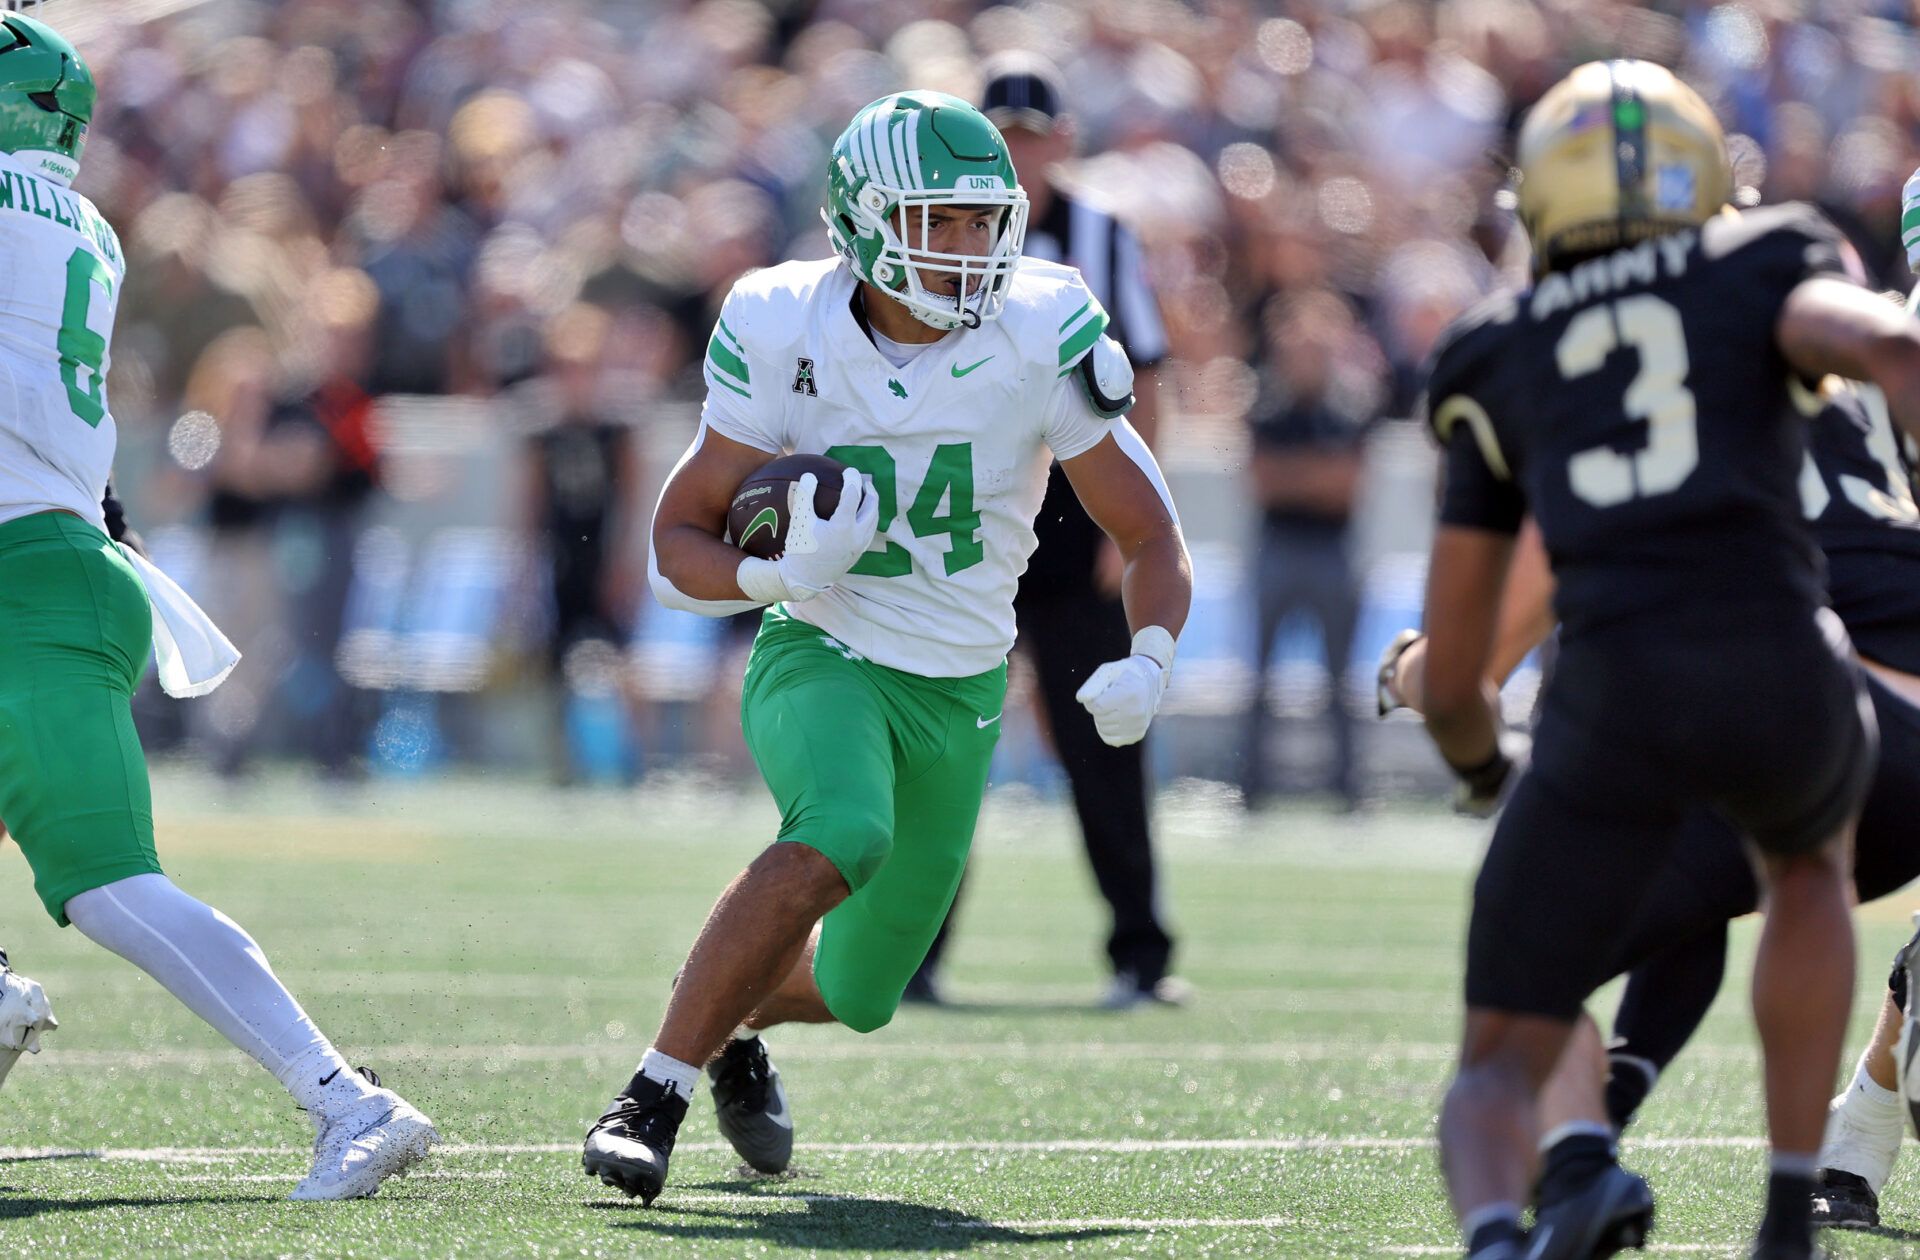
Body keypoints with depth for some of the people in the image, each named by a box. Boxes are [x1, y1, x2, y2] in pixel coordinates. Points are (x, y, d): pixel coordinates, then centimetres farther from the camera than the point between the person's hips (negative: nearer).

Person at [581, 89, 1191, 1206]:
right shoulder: (787, 338, -15)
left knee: (856, 994, 12)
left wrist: (1147, 663, -27)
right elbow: (679, 541, -7)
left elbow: (1153, 541, -7)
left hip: (958, 693, 3)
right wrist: (777, 574, -29)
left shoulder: (1040, 338, -14)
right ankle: (654, 1097, -27)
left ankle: (735, 1024, 49)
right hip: (823, 656, -3)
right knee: (841, 835, -36)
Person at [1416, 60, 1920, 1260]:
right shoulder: (1762, 270, 18)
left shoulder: (1502, 361, 23)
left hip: (1613, 700, 0)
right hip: (1780, 669, 0)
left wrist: (1483, 766, 45)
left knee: (1501, 1067, 10)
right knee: (1809, 859, 37)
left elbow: (1449, 675, 25)